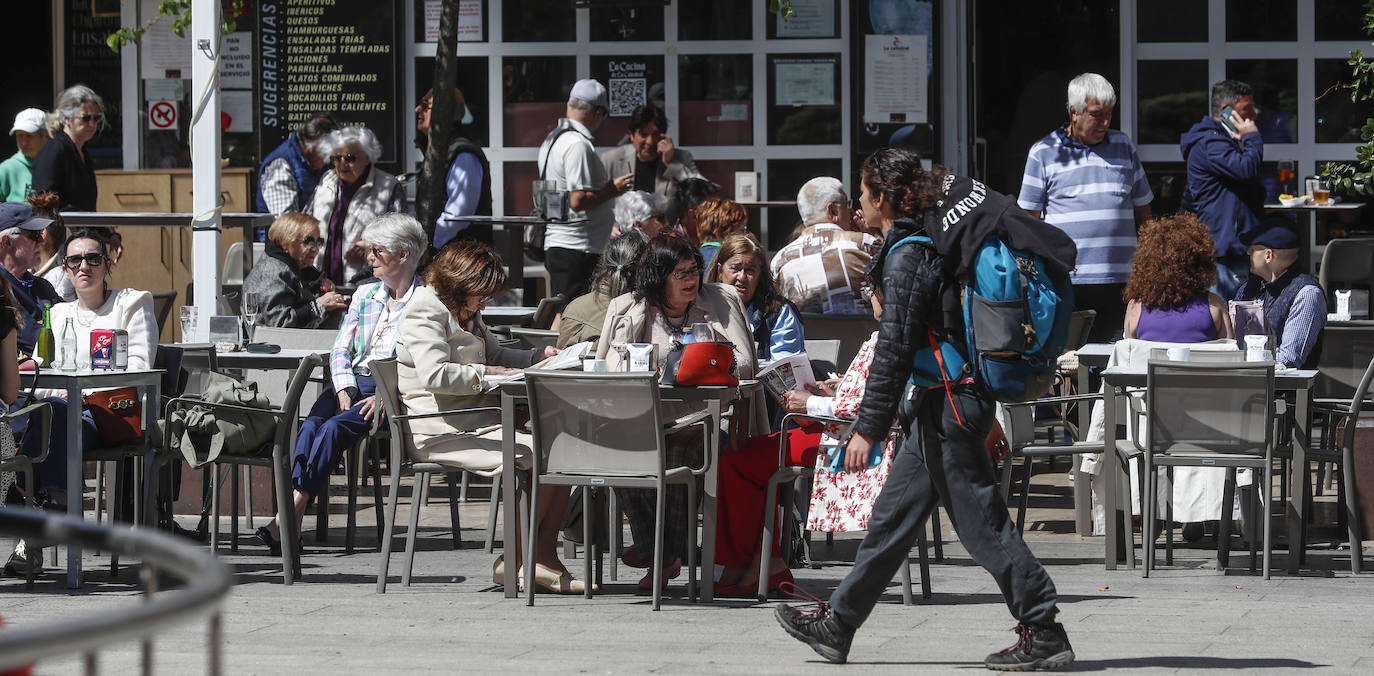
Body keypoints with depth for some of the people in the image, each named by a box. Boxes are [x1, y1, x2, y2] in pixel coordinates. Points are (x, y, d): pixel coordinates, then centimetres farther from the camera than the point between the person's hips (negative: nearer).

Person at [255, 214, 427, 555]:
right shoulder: (365, 294, 21)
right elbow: (341, 349, 16)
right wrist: (344, 388, -4)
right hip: (353, 382, 5)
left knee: (336, 427, -31)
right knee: (312, 424, -27)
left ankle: (290, 514, -40)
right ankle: (290, 520, -42)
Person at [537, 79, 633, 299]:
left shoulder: (552, 139, 17)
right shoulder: (578, 144, -15)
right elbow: (578, 201, -21)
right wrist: (612, 190, -7)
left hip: (555, 245, 10)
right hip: (577, 250, -10)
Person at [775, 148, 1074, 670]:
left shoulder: (906, 256, -15)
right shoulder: (927, 240, 15)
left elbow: (893, 351, -20)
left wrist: (868, 429, -18)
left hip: (947, 405, -10)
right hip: (951, 401, 10)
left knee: (980, 520, -7)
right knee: (893, 517, 14)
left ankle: (1044, 633, -6)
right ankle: (838, 623, 20)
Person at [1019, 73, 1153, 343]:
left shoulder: (1124, 147, 14)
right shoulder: (1043, 153, 4)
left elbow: (1142, 212, 19)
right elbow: (1030, 218, 4)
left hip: (1120, 280, 3)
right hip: (1066, 282, -3)